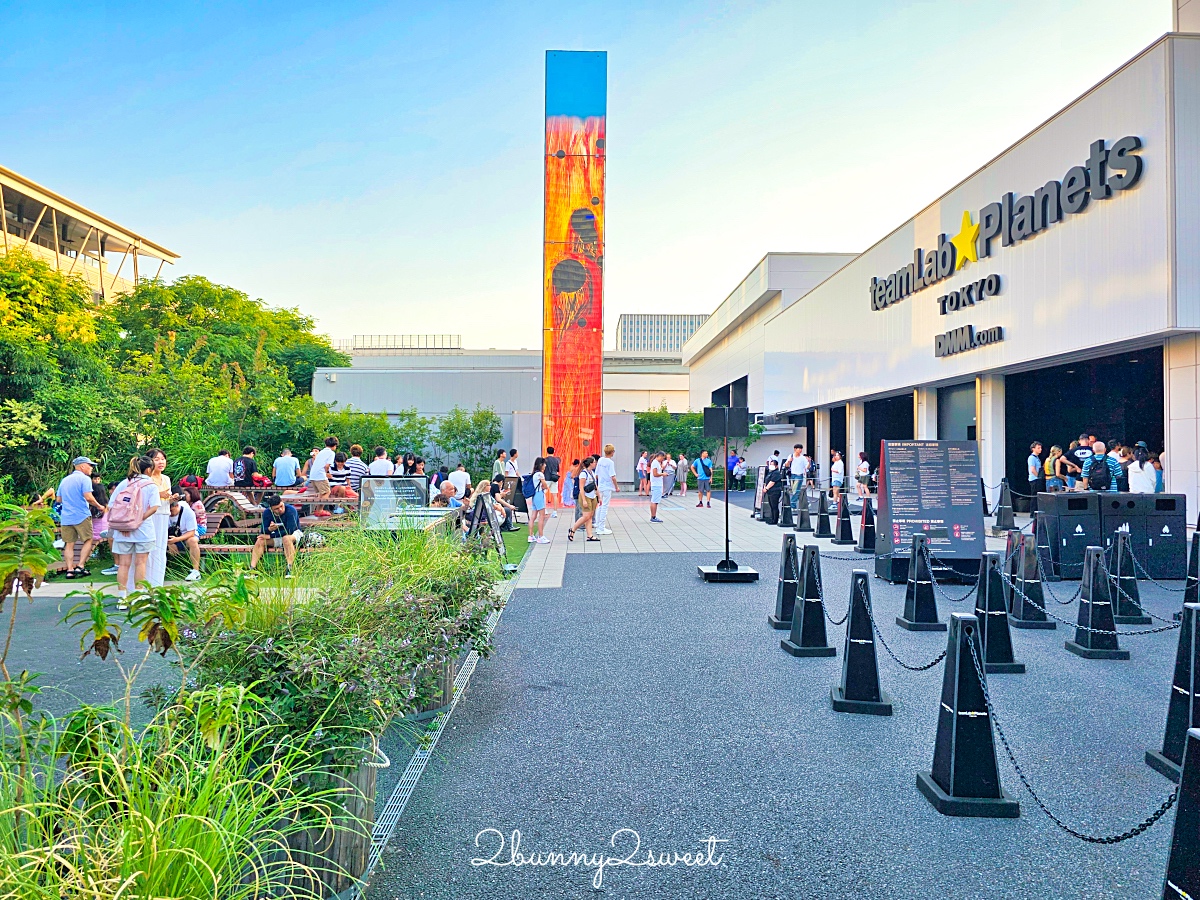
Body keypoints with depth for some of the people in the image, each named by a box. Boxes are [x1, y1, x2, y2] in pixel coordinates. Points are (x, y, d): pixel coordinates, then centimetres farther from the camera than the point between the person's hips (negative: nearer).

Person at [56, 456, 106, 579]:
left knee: (69, 544, 6)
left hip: (66, 517, 6)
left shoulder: (64, 480, 17)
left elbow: (59, 499, 21)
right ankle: (81, 566, -4)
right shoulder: (84, 479, -6)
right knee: (88, 541, 4)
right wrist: (99, 507, -2)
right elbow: (88, 497, -16)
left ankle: (70, 570, 1)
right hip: (82, 516, -6)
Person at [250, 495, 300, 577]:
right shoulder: (267, 513, -9)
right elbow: (263, 531, -12)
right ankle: (252, 569, -19)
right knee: (260, 540, -18)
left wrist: (270, 535, -23)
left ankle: (289, 569, -40)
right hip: (276, 536, 5)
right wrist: (269, 529, -37)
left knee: (286, 538, -37)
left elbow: (289, 531, -28)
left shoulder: (291, 510, -24)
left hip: (293, 534, -5)